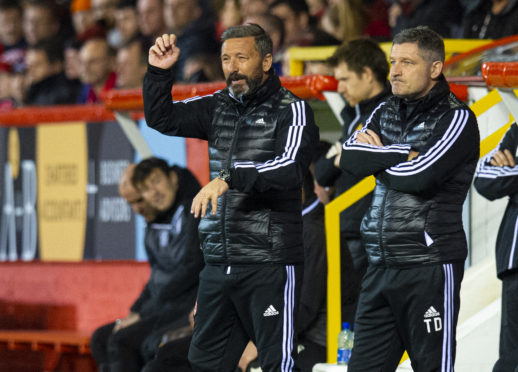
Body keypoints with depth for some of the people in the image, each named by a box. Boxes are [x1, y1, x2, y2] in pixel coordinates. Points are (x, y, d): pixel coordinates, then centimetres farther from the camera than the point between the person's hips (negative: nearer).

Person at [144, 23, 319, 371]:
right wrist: (159, 72, -2)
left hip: (270, 263, -7)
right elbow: (162, 118, 13)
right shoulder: (219, 107, 14)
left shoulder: (292, 110, -5)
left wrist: (230, 177, -32)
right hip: (219, 263, 7)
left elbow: (291, 167, -21)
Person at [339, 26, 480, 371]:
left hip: (430, 264, -7)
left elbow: (419, 175, -18)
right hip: (382, 265, 7)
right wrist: (401, 153, -10)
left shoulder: (456, 118, -6)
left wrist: (375, 157, -2)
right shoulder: (386, 112, 15)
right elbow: (349, 156, 0)